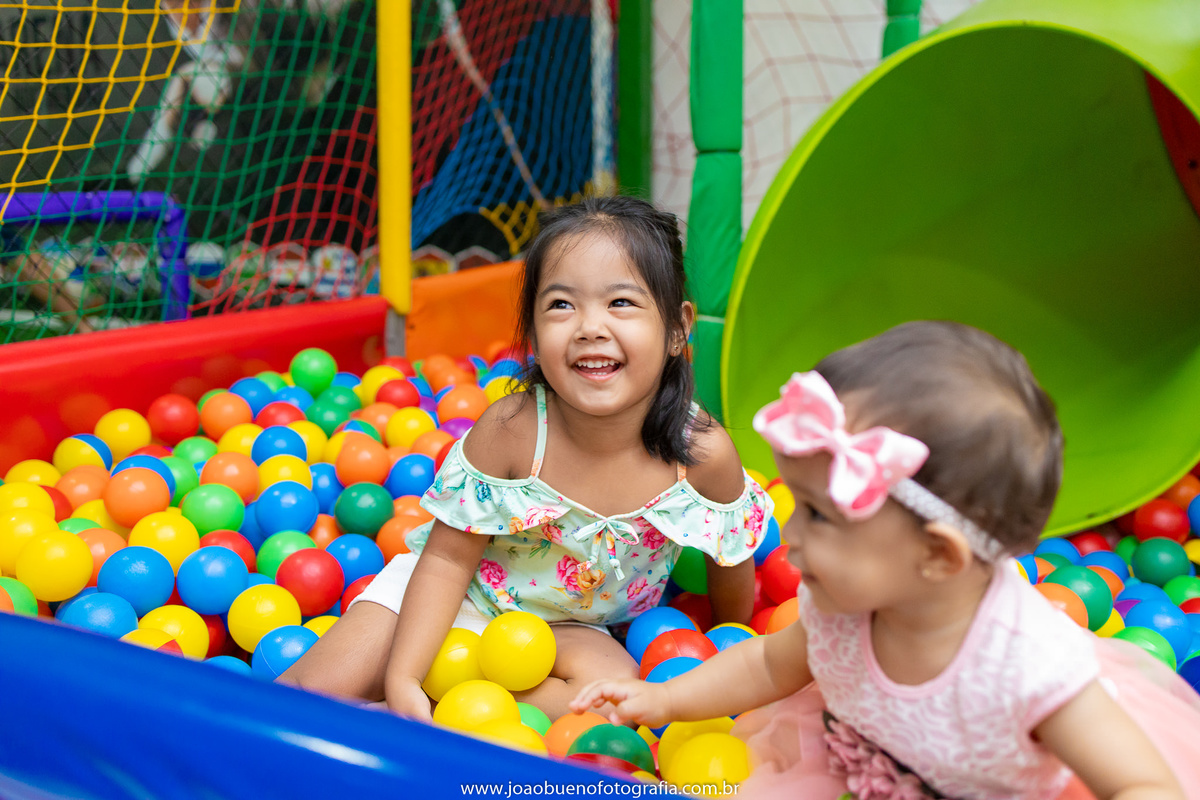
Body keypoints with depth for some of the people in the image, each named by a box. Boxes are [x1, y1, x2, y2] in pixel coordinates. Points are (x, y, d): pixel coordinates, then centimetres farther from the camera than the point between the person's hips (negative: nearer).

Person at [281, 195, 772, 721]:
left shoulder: (704, 455, -26)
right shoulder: (509, 429, -28)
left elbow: (732, 565, -5)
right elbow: (449, 556, -19)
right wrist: (402, 681, -27)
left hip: (568, 626, 2)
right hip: (460, 594, -1)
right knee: (323, 687, -17)